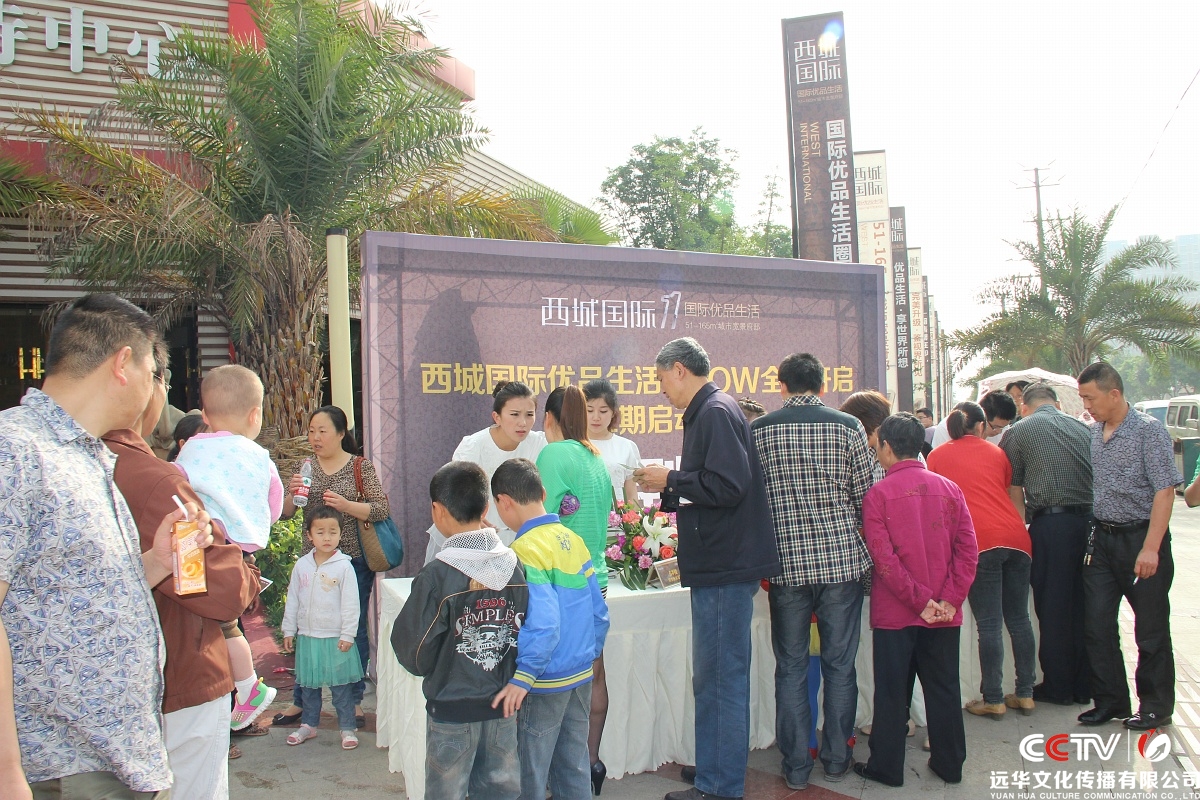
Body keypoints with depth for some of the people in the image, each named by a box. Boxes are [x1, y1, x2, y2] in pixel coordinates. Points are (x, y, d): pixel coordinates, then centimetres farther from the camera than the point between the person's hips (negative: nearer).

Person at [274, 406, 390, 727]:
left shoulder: (362, 467, -3)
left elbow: (382, 510, -10)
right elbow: (283, 513, 5)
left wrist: (346, 505, -24)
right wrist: (292, 494, -16)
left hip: (354, 560, -3)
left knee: (354, 631, 5)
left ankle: (355, 701, 18)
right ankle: (301, 700, 23)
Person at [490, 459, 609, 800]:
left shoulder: (524, 550, -17)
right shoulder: (574, 540, 4)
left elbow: (543, 622, -27)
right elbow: (599, 613, 9)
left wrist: (522, 677, -25)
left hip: (545, 683, -7)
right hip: (582, 677, 7)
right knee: (574, 770, 18)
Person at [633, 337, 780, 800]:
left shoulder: (715, 413, -14)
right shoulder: (708, 411, 17)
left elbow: (727, 485, -24)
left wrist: (671, 480, -13)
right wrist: (667, 491, 17)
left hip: (725, 569, -11)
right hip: (721, 566, 11)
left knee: (720, 679, -2)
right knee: (717, 676, 18)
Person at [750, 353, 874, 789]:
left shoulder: (758, 430, -2)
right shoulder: (849, 427, -4)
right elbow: (867, 498, 1)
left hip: (786, 564, 0)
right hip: (843, 560, 0)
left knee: (791, 667, 10)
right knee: (840, 665, 12)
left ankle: (796, 766, 17)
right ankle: (837, 758, 22)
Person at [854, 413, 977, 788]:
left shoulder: (877, 494, -9)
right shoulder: (949, 489, 1)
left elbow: (883, 558, -15)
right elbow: (968, 549, -4)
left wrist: (920, 600, -11)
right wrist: (950, 599, -6)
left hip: (894, 613, -3)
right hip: (945, 614, 3)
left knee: (892, 690, 7)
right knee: (943, 687, 15)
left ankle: (887, 767, 17)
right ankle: (949, 764, 25)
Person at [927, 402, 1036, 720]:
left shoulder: (937, 456, 12)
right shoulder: (996, 452, 19)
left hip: (980, 541, -4)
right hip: (1016, 536, 4)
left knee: (989, 624, -1)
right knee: (1019, 618, 11)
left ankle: (993, 699, 4)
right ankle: (1025, 694, 19)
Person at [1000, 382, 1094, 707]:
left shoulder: (1018, 432, 4)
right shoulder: (1082, 428, 14)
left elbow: (1014, 493, 8)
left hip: (1051, 523, -4)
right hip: (1090, 520, 4)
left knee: (1053, 609, 6)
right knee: (1084, 607, 13)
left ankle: (1058, 687, 14)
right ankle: (1085, 686, 23)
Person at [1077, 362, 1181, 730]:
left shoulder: (1149, 430, -11)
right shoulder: (1094, 432, 7)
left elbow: (1165, 491, -16)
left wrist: (1150, 548, -21)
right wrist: (1093, 534, 8)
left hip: (1141, 537, -6)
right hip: (1102, 538, 6)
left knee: (1151, 629, 6)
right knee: (1097, 624, 6)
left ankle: (1155, 707, 20)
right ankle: (1110, 700, 20)